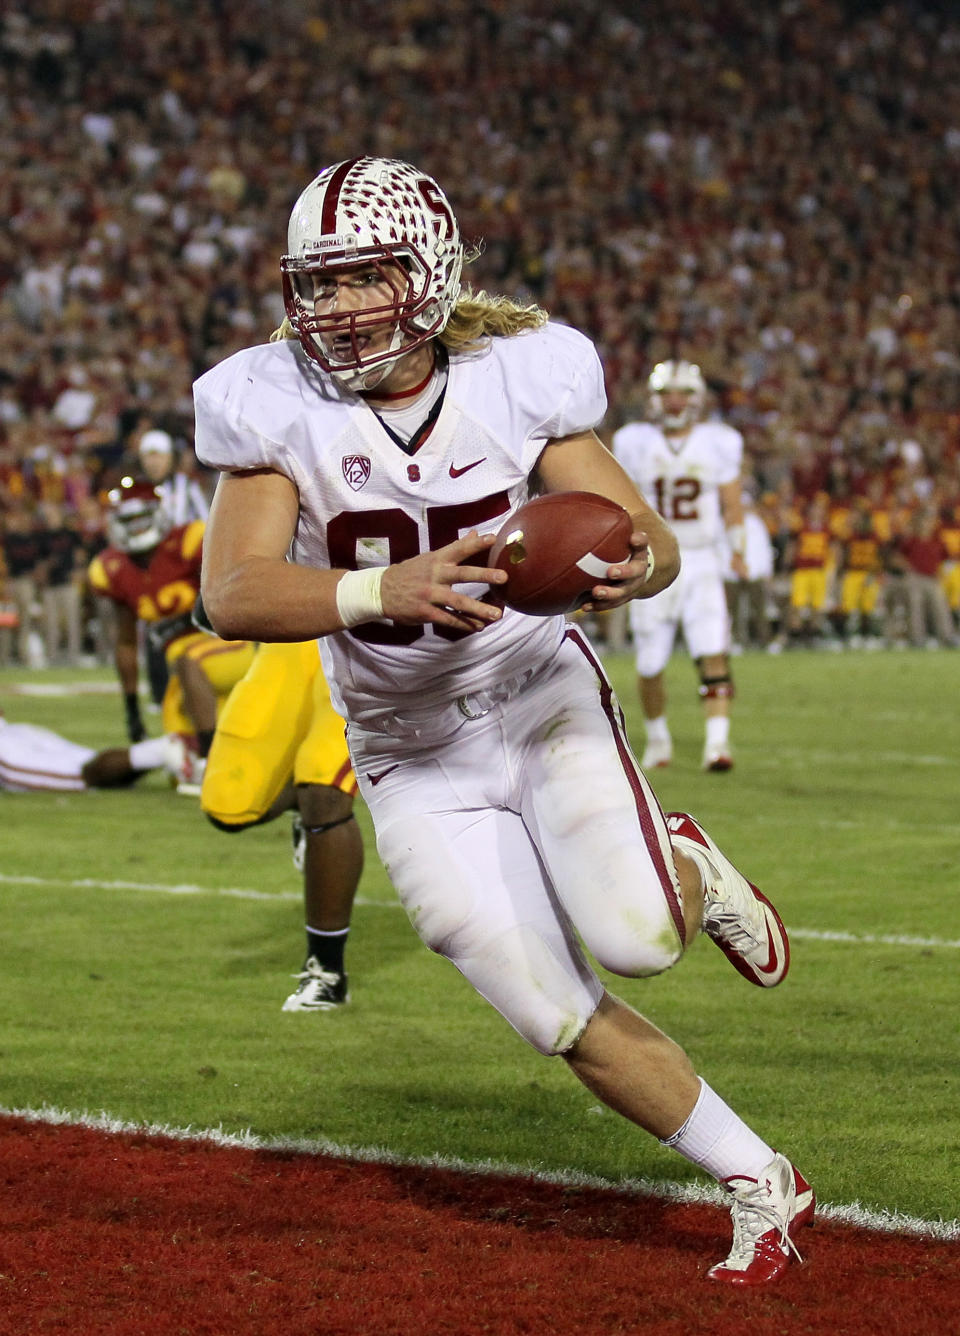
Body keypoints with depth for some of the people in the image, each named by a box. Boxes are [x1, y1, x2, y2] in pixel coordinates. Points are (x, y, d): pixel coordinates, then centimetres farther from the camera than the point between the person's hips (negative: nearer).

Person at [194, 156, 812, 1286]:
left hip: (536, 694, -1)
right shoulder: (276, 407, -14)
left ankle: (689, 875, 14)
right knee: (567, 1023, -3)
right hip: (412, 756, 1)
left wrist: (633, 563, -36)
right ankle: (762, 1190, 17)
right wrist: (384, 592, -43)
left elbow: (649, 539, -10)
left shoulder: (519, 377, -13)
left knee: (631, 938, -25)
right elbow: (232, 595, -25)